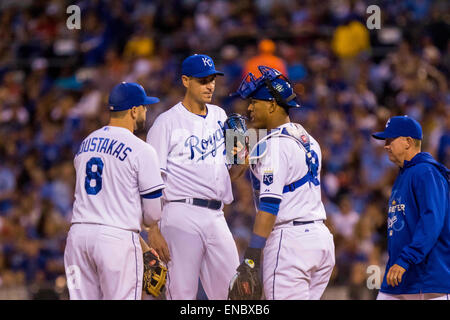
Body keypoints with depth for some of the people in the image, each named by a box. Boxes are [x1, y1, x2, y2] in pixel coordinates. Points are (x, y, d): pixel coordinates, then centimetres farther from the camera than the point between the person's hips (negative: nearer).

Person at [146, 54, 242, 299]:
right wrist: (153, 230, -15)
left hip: (216, 215, 6)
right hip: (182, 216, -6)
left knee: (232, 290, 2)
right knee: (181, 293, -7)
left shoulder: (219, 116, 17)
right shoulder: (167, 122, -3)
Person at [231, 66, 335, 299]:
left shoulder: (274, 144, -11)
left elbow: (270, 203, -19)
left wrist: (251, 256, -22)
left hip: (290, 239, -9)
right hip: (322, 237, 9)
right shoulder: (308, 140, 16)